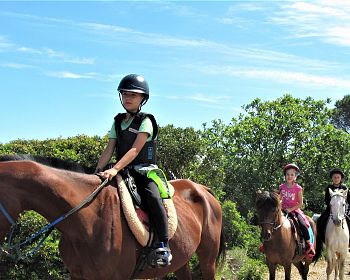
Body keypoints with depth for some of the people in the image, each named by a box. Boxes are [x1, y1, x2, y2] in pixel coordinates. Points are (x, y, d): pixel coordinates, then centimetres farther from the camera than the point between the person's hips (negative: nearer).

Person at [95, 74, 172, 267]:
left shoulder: (145, 122, -4)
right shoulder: (117, 122, 15)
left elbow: (135, 150, -17)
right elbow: (109, 150, 10)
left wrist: (115, 169, -28)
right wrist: (98, 171, -6)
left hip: (144, 170, -6)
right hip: (123, 171, 6)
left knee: (153, 196, -32)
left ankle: (162, 246, -28)